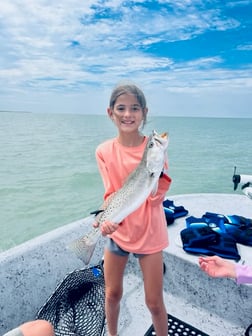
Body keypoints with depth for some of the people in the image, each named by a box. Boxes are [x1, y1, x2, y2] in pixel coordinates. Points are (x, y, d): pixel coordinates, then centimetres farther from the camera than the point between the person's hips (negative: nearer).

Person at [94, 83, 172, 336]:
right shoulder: (104, 151, -8)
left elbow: (156, 198, -14)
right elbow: (110, 193, -6)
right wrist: (107, 218, -25)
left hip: (149, 233, -2)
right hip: (118, 232, 2)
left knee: (154, 302, 11)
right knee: (112, 294, 21)